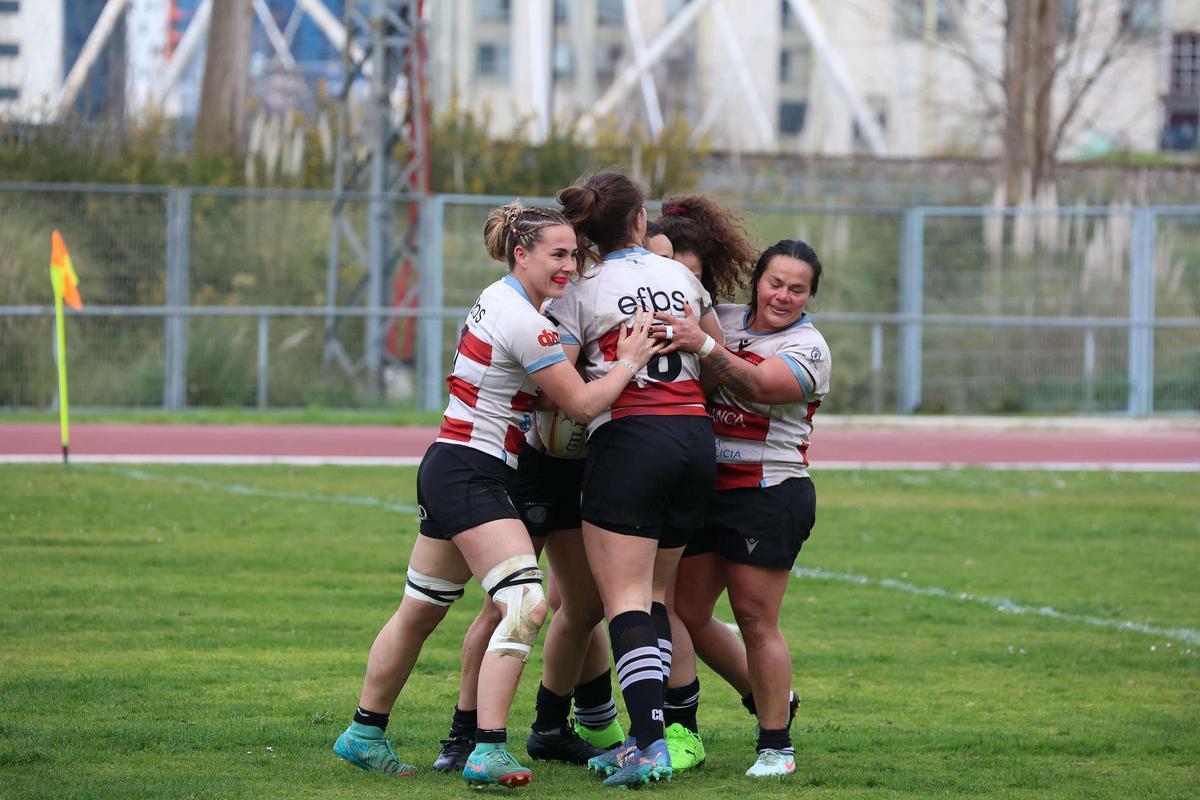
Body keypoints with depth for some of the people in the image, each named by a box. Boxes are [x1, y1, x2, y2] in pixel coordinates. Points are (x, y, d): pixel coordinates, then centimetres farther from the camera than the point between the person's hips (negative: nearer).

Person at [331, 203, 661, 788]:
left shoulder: (499, 301, 12)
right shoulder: (522, 320, -18)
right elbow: (582, 404, -12)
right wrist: (629, 362, -1)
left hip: (446, 472, 11)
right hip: (470, 477, -11)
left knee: (421, 611, 20)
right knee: (525, 604, -19)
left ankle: (363, 735, 32)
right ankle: (487, 751, -26)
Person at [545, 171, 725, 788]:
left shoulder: (579, 294, -1)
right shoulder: (681, 276, 13)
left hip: (627, 438, -5)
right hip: (696, 436, 5)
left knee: (626, 598, -7)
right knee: (654, 594, 14)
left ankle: (650, 743, -19)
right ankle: (646, 734, 10)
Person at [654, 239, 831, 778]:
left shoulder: (807, 348, -8)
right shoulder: (722, 319, 10)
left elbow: (755, 384, -26)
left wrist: (703, 346, -42)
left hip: (769, 495, -6)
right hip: (704, 489, 6)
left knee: (755, 621, -7)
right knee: (686, 614, 7)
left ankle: (776, 744, 5)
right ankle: (771, 698, 28)